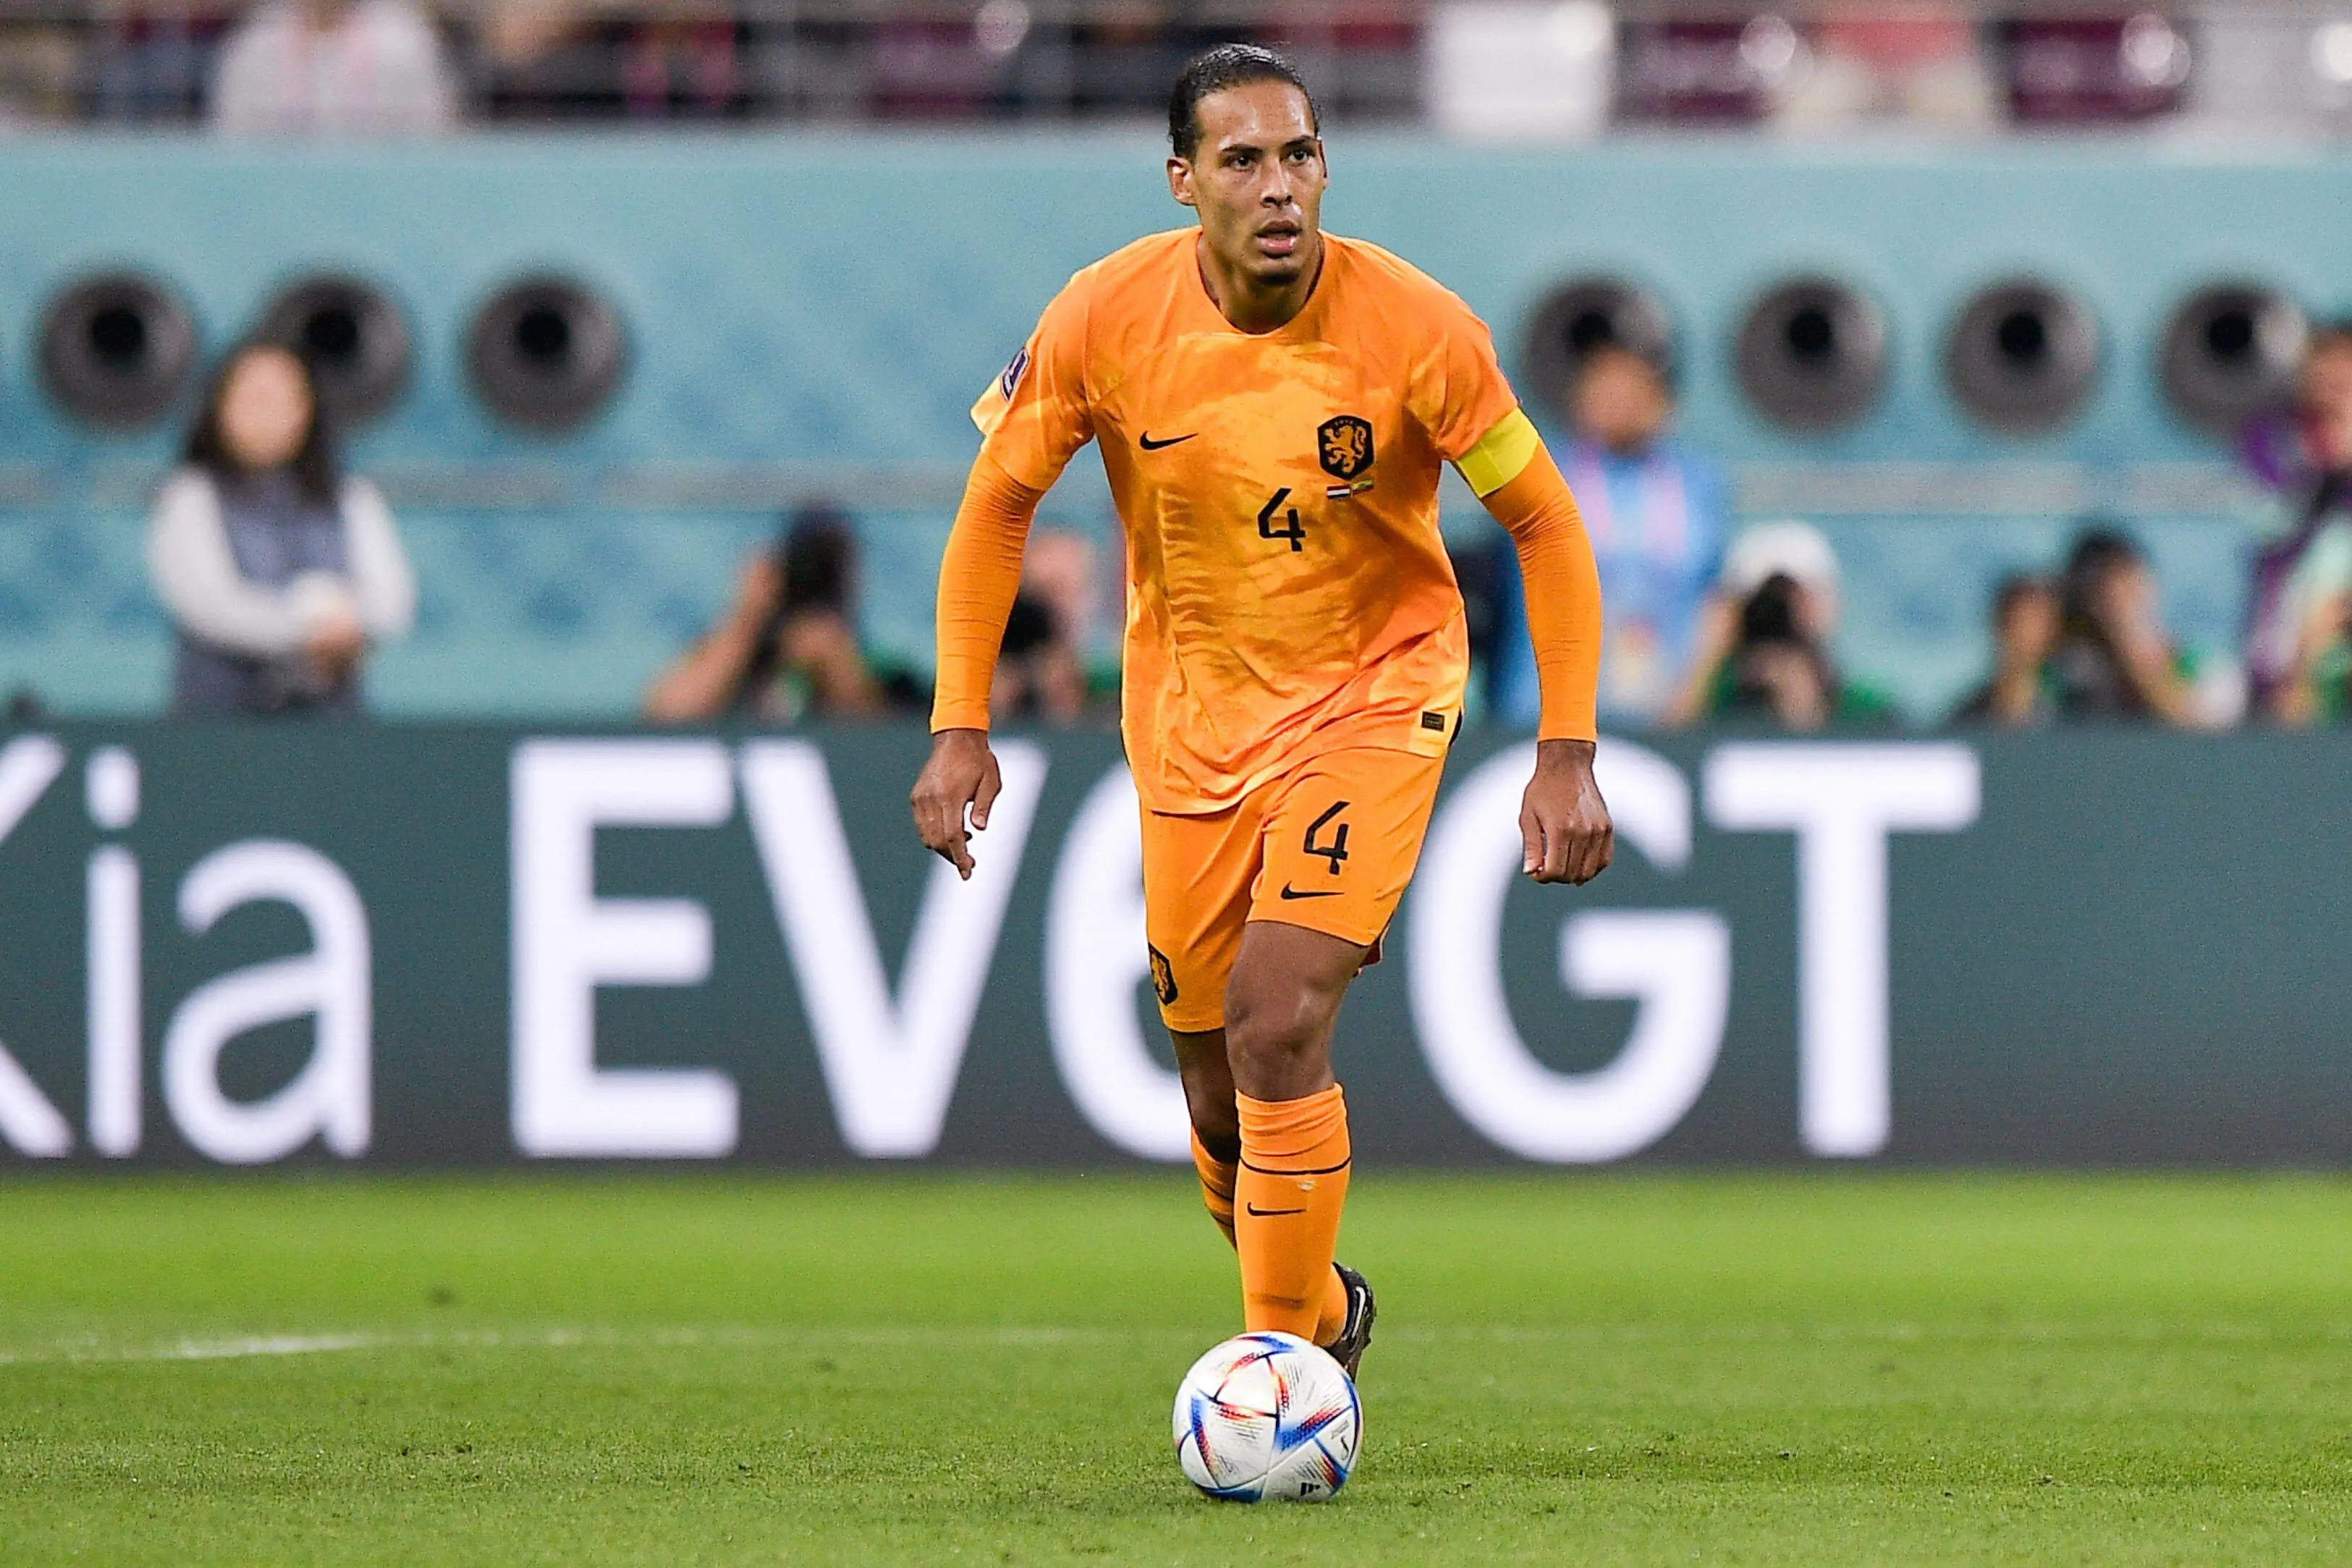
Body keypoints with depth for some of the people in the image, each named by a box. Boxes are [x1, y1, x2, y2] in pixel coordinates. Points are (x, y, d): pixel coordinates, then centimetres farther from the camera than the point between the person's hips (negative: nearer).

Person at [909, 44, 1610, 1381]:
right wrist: (961, 727, -7)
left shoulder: (1417, 328, -19)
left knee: (1277, 1021, -22)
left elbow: (1546, 524, -9)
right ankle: (1328, 1309, 35)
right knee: (1221, 1097, 7)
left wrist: (1568, 754, -14)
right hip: (1191, 707, 3)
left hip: (1376, 693, -3)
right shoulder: (1106, 319, -14)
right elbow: (1000, 503, 0)